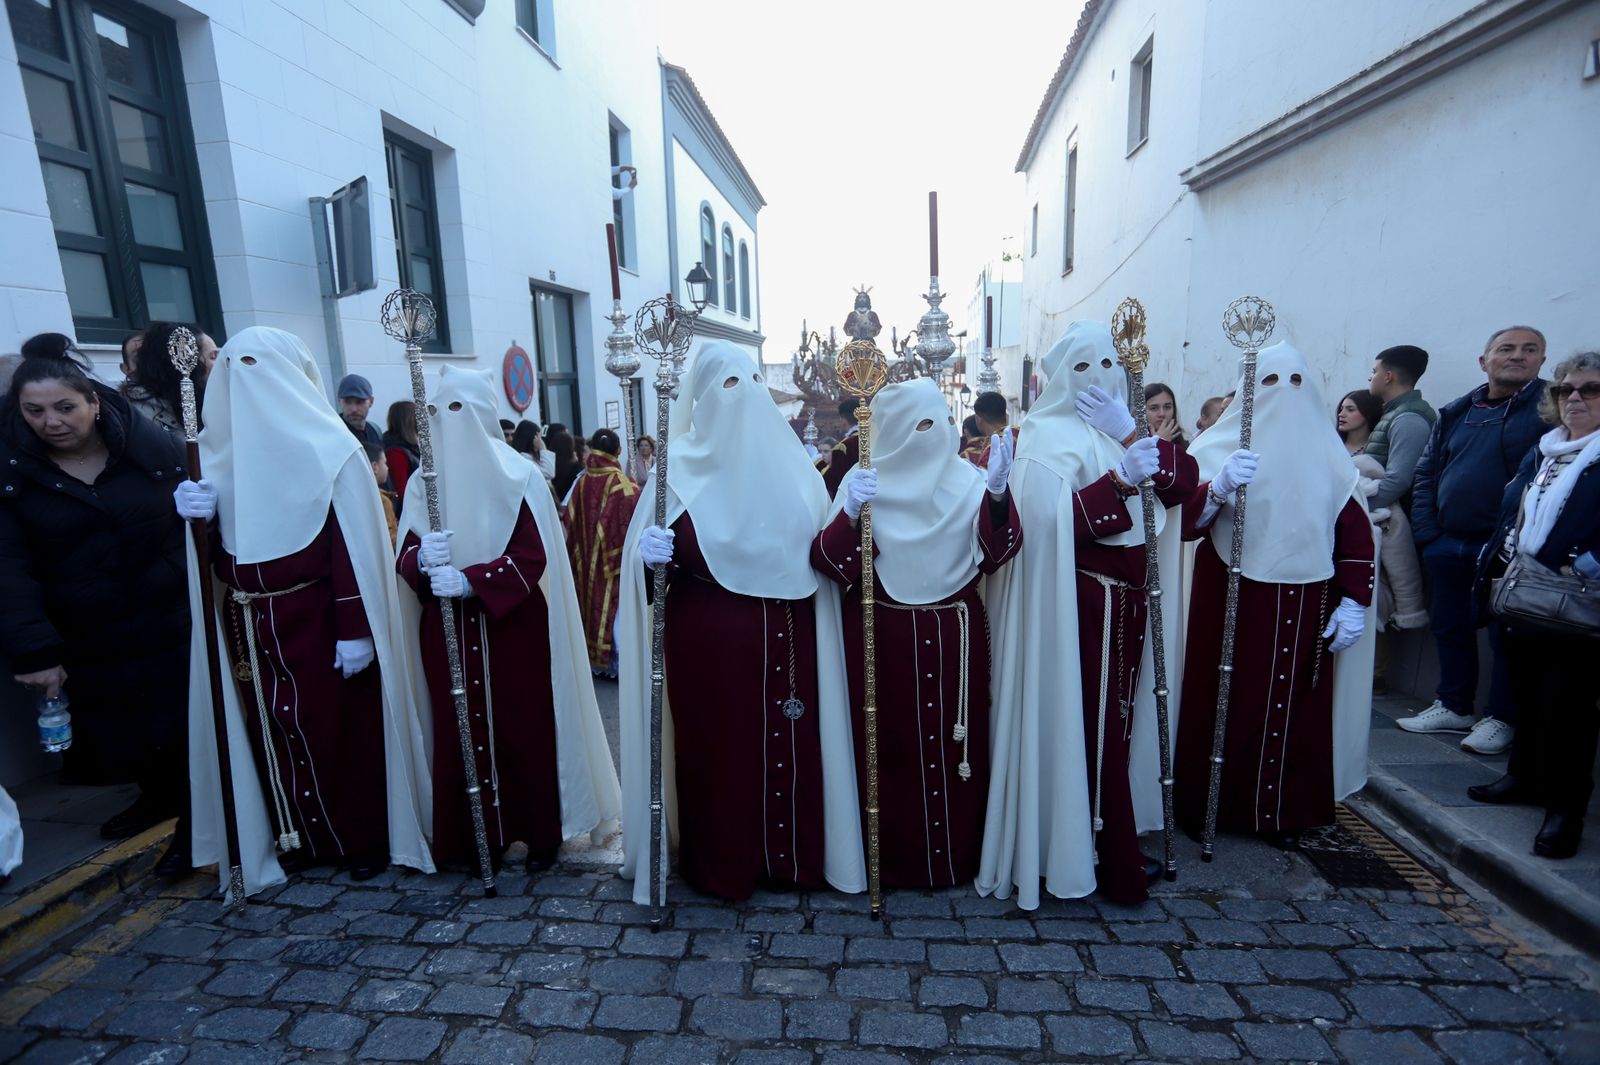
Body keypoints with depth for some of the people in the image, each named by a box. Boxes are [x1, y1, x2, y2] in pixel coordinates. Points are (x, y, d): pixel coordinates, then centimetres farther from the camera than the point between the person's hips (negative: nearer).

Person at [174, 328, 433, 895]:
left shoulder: (328, 447, -9)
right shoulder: (220, 447, 9)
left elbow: (352, 543, -16)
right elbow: (218, 538, 14)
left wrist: (354, 629, -20)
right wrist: (197, 511, -9)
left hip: (318, 619, -5)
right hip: (249, 622, 6)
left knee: (338, 726, 3)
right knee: (270, 728, 12)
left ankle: (364, 838, 20)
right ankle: (297, 837, 29)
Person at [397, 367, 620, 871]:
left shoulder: (519, 476, -5)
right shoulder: (424, 482, 6)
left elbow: (532, 556, -13)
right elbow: (404, 557, 3)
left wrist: (469, 580, -25)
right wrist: (422, 560, -20)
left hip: (514, 629, -3)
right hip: (449, 633, 4)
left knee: (525, 728, 3)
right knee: (458, 731, 6)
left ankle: (542, 833, 20)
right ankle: (474, 835, 24)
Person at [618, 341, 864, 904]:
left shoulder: (789, 457, 9)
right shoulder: (682, 463, -3)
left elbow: (820, 541, 12)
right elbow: (660, 543, -6)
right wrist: (654, 553, -28)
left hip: (787, 633, 4)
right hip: (712, 634, -3)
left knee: (790, 742, 11)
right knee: (721, 745, 5)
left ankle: (791, 854, 31)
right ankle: (722, 863, 27)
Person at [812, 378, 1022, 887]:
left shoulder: (968, 479, 1)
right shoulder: (863, 481, -4)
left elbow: (996, 554, -11)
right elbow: (828, 562, -12)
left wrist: (998, 494, -27)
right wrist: (850, 515, -29)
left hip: (955, 638, 2)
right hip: (881, 639, -2)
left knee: (955, 746, 9)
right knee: (888, 747, 6)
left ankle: (956, 857, 30)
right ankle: (890, 858, 27)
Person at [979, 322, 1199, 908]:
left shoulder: (1122, 429, 15)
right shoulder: (1050, 435, -8)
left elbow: (1183, 482, 4)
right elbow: (1051, 517, -21)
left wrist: (1131, 435, -8)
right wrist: (1119, 481, -27)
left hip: (1123, 595, 7)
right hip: (1079, 600, -7)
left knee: (1111, 718, 13)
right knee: (1090, 723, 0)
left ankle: (1106, 846, 30)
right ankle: (1114, 863, 15)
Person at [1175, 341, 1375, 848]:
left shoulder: (1327, 453, 8)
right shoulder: (1222, 446, -1)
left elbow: (1356, 532, 7)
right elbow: (1188, 520, -12)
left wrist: (1355, 602, 0)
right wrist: (1219, 487, -31)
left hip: (1306, 605, 3)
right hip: (1231, 600, -2)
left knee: (1295, 708, 7)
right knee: (1226, 702, 1)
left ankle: (1287, 811, 23)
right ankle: (1215, 804, 16)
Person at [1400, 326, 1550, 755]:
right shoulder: (1456, 413, 11)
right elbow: (1426, 474, 12)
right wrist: (1426, 532, 3)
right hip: (1447, 544, 5)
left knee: (1505, 635, 4)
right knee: (1449, 626, 13)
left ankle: (1501, 719, 18)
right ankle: (1453, 707, 27)